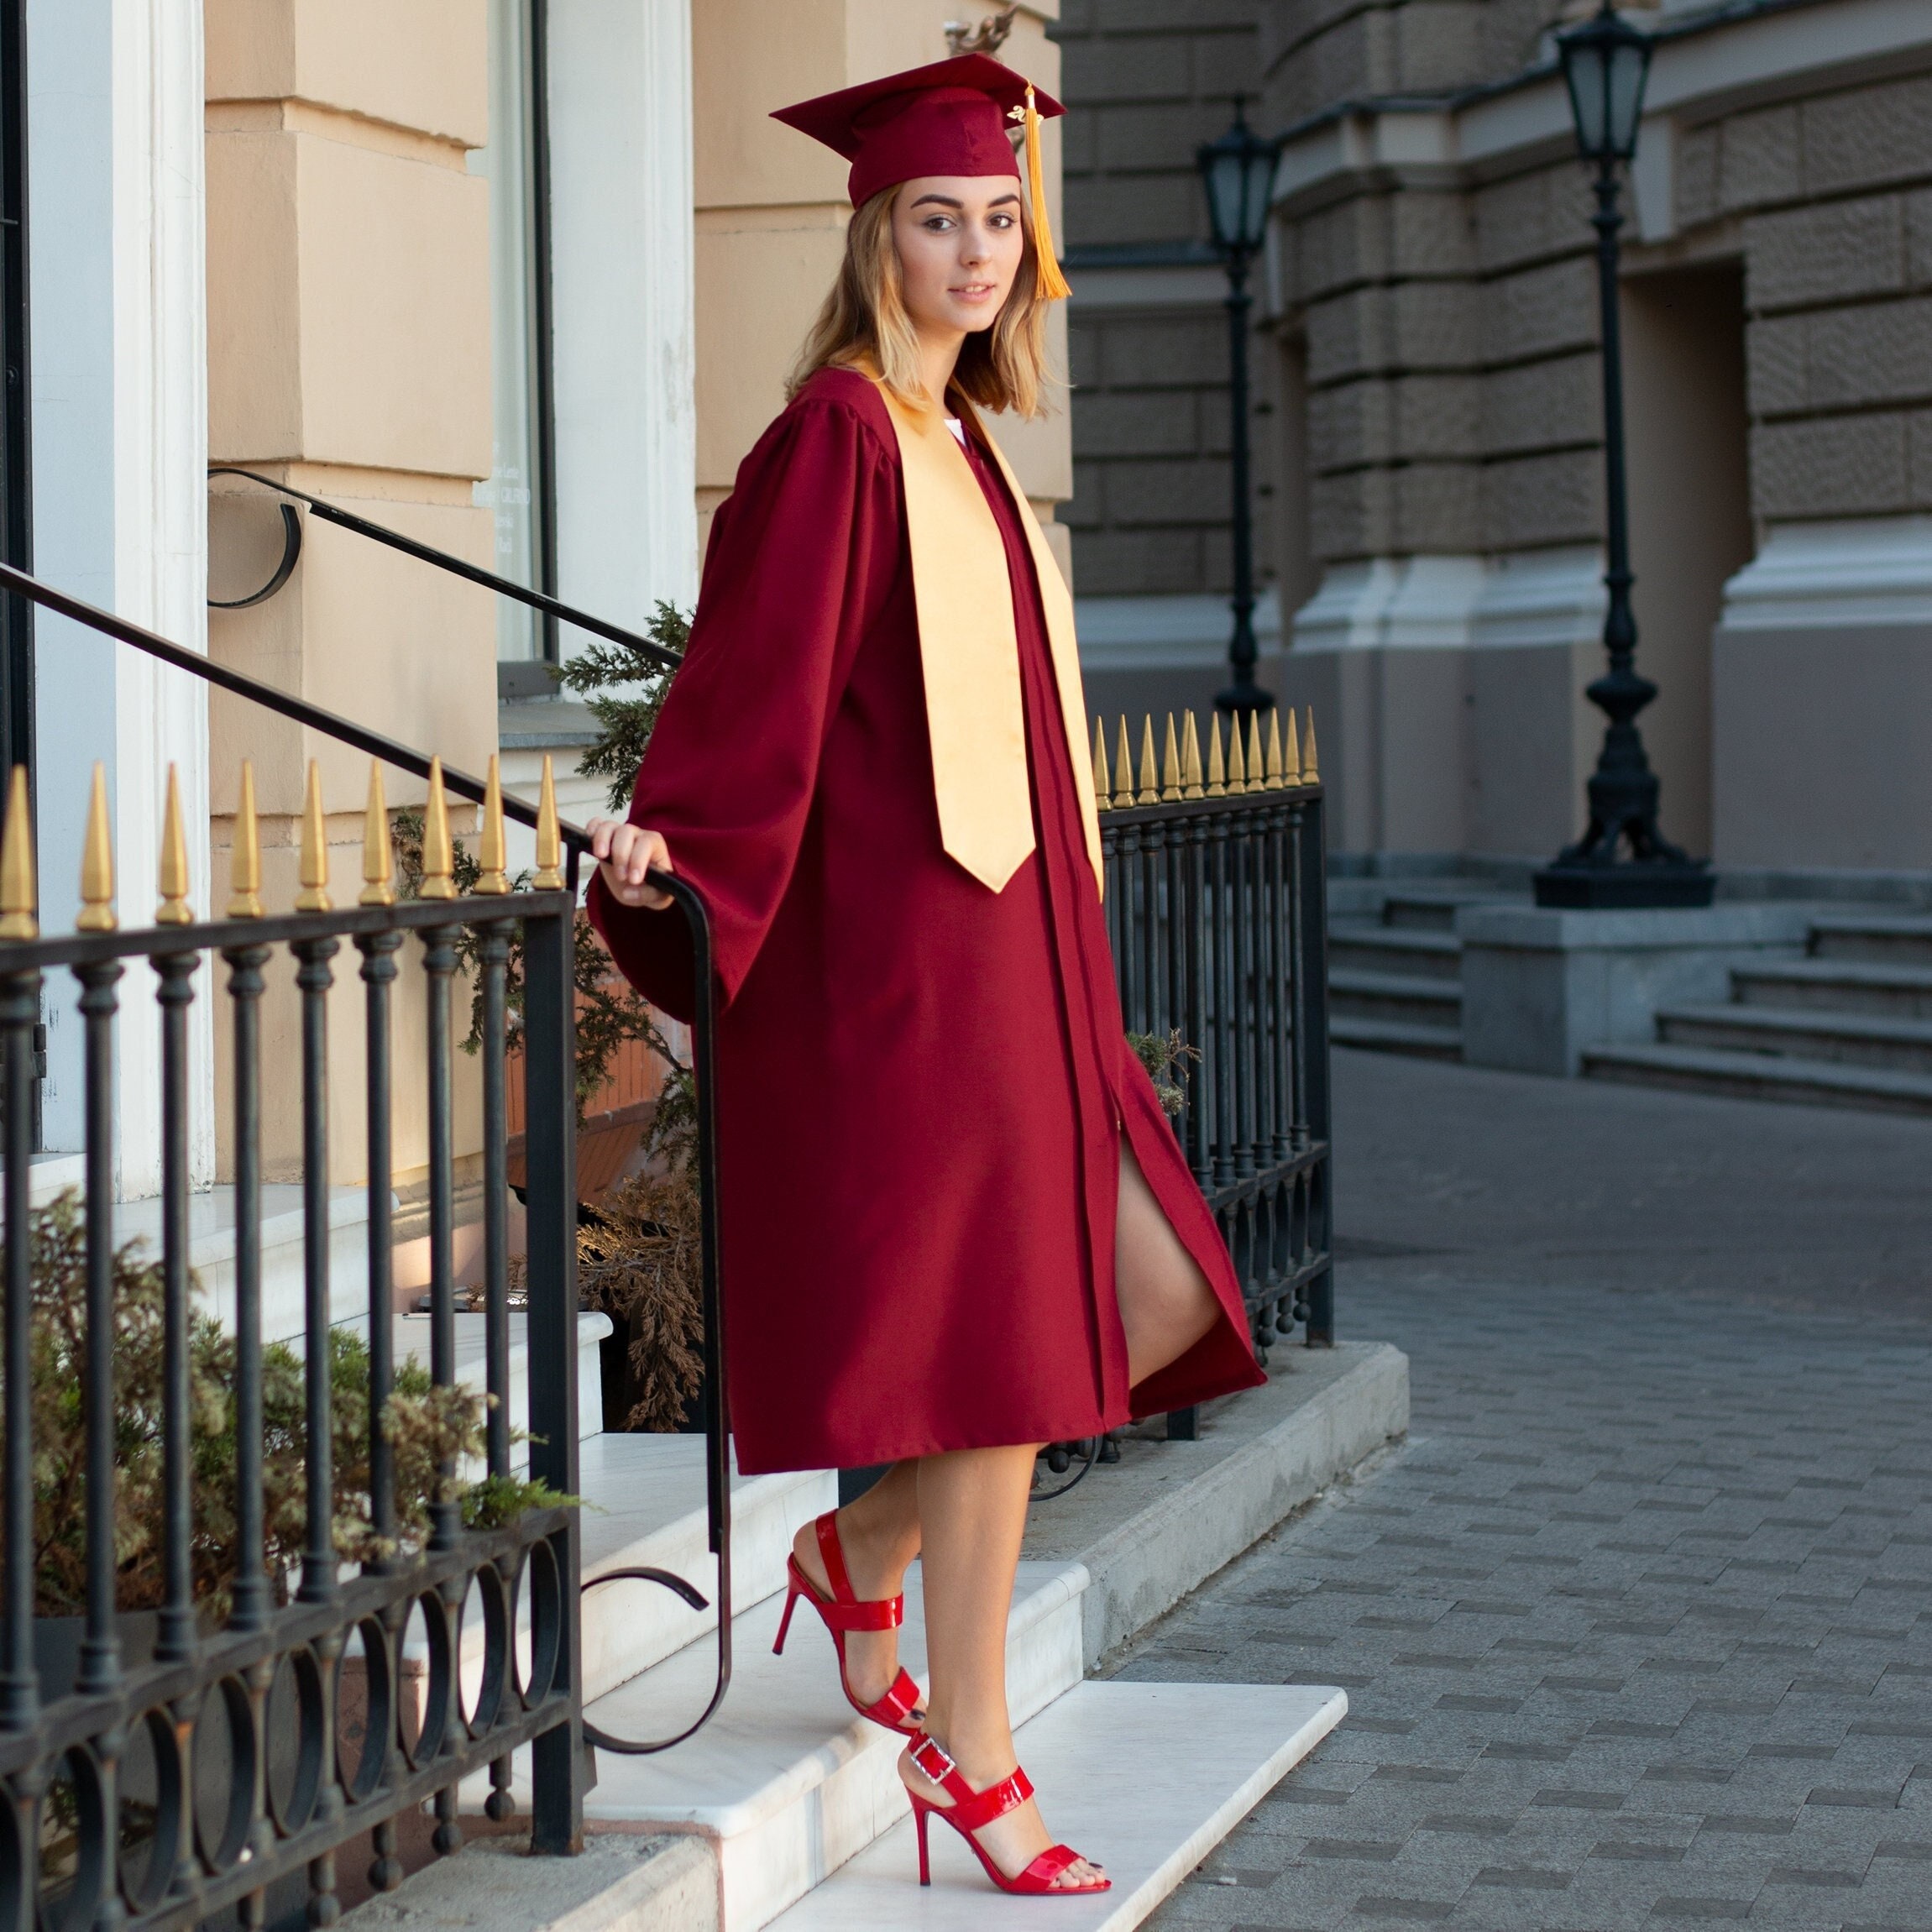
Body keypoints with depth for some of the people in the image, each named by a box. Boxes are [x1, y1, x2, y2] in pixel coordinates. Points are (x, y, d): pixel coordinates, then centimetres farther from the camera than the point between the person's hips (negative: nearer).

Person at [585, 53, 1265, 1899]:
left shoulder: (960, 446, 16)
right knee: (996, 1349, -5)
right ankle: (967, 1747, 5)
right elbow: (759, 665, -17)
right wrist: (666, 837, -31)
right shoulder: (838, 433, -9)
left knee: (1158, 1303, 6)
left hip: (1007, 954, 9)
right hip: (901, 959, -9)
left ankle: (865, 1553, 21)